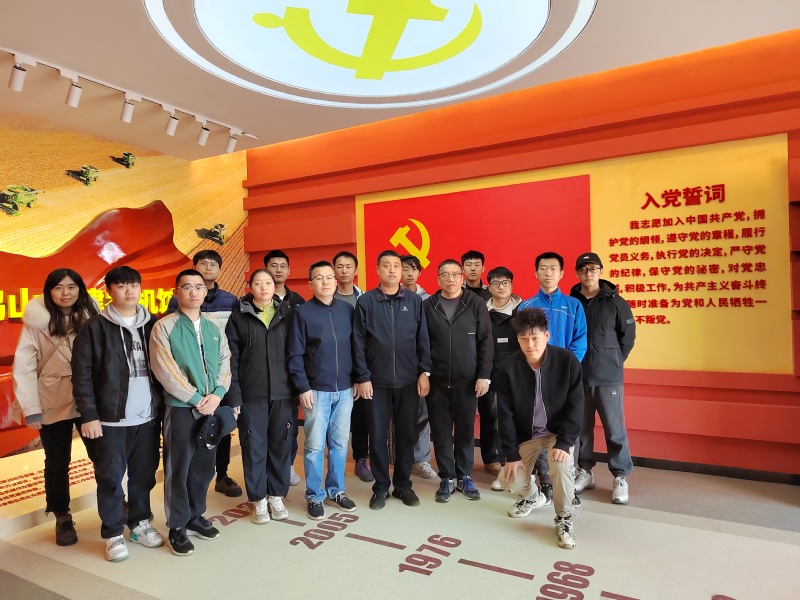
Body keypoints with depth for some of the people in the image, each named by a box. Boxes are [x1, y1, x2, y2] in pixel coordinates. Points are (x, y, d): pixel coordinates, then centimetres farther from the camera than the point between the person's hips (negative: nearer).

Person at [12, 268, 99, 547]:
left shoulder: (91, 316, 1)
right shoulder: (37, 321, -5)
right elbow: (24, 368, -6)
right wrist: (31, 409, -9)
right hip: (53, 403, -1)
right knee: (57, 464, 11)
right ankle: (62, 518, 29)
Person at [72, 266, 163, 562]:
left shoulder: (152, 325, 7)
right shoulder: (95, 327, -3)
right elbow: (82, 375, -5)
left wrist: (163, 407, 6)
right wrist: (88, 415, -10)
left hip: (148, 417, 3)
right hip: (111, 419, -3)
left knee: (144, 475, 11)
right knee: (110, 478, 6)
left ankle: (140, 523, 29)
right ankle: (113, 534, 21)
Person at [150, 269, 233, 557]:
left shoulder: (214, 328, 10)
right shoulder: (164, 327, -6)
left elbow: (225, 363, 6)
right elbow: (165, 371, -13)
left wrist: (217, 394, -10)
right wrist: (196, 399, -14)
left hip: (212, 407, 5)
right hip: (180, 408, -4)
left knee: (204, 467, 13)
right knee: (178, 470, 5)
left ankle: (195, 516, 31)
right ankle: (177, 527, 20)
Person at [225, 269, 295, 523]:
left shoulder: (287, 313, 6)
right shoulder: (239, 316, 2)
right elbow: (232, 358, -2)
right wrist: (233, 395, -8)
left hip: (282, 391, 2)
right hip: (251, 393, -1)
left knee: (280, 444, 10)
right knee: (254, 446, 6)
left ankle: (277, 496, 26)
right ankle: (258, 500, 22)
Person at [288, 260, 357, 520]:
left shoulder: (347, 309, 5)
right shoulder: (302, 312, -4)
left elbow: (355, 346, 10)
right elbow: (295, 355, -6)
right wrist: (303, 388, -11)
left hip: (345, 389, 3)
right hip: (317, 391, -3)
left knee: (340, 444, 12)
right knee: (315, 446, 4)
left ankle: (336, 490, 28)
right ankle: (314, 496, 20)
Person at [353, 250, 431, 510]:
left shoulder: (414, 301, 4)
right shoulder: (365, 301, -1)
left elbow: (423, 339, 4)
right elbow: (359, 343, -2)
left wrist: (424, 372, -2)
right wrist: (363, 378, -6)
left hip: (409, 381, 1)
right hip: (377, 381, -1)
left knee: (407, 434, 10)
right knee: (378, 434, 7)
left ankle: (403, 485, 26)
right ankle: (381, 487, 22)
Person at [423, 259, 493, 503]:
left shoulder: (476, 304, 0)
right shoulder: (427, 306, 2)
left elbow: (486, 341, -1)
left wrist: (484, 376, -5)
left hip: (467, 381, 0)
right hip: (437, 381, 1)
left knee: (465, 430, 9)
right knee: (441, 432, 8)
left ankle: (464, 476, 26)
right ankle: (447, 478, 23)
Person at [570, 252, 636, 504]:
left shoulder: (615, 302, -2)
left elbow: (628, 335, 4)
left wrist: (614, 361, 5)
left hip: (608, 377, -2)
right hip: (576, 377, 2)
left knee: (615, 428, 2)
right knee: (580, 427, 11)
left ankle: (621, 477, 16)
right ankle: (584, 472, 26)